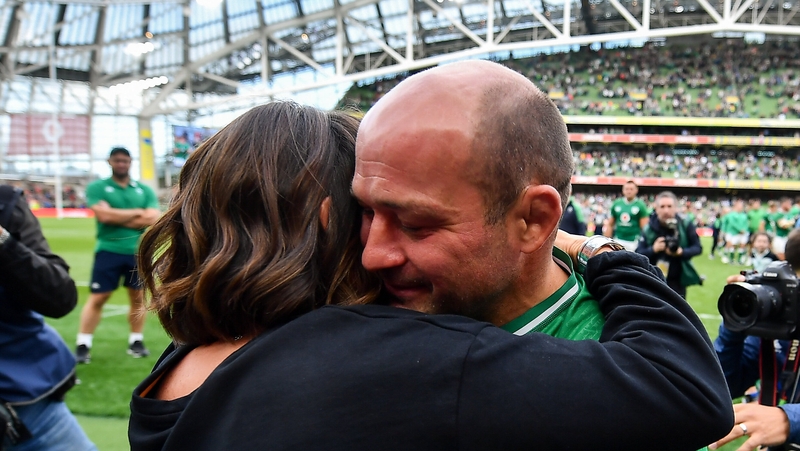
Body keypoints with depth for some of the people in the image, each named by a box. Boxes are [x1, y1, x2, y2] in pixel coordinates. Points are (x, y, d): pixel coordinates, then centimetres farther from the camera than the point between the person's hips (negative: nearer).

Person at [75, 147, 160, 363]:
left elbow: (153, 218, -5)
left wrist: (118, 217, -8)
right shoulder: (97, 187, 2)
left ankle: (136, 341, 21)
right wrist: (137, 212, -6)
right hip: (108, 251, -3)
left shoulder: (144, 190, 9)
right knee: (97, 298, -2)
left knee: (138, 297, 9)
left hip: (139, 252, 3)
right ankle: (82, 345, 4)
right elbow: (104, 215, -14)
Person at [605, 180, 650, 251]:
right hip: (618, 240, 3)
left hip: (633, 242, -3)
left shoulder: (640, 205, -2)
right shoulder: (616, 204, 7)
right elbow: (610, 225, 13)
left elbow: (644, 227, -4)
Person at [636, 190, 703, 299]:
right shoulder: (648, 229, -8)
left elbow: (698, 247, -4)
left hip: (677, 281, 0)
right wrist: (653, 249, -29)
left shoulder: (686, 226, -7)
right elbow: (638, 253, -9)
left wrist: (682, 252, -24)